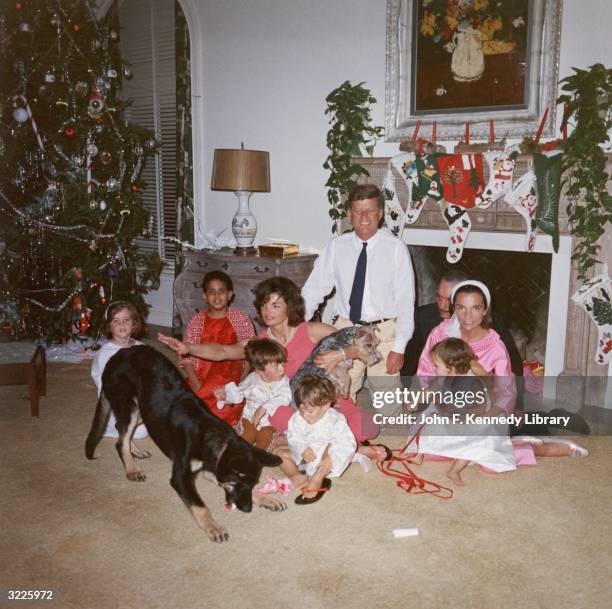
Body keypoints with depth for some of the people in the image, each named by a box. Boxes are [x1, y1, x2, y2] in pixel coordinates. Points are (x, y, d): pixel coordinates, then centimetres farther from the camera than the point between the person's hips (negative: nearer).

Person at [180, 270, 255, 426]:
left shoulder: (242, 319, 5)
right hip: (201, 381, 1)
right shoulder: (196, 321, 7)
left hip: (231, 380, -1)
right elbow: (187, 359, 3)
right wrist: (198, 388, -12)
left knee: (225, 411, -29)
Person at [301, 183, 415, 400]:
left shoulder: (396, 248, -6)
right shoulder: (336, 246, 0)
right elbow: (314, 289, 3)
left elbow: (405, 300, -6)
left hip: (384, 332, -1)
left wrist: (399, 347, -9)